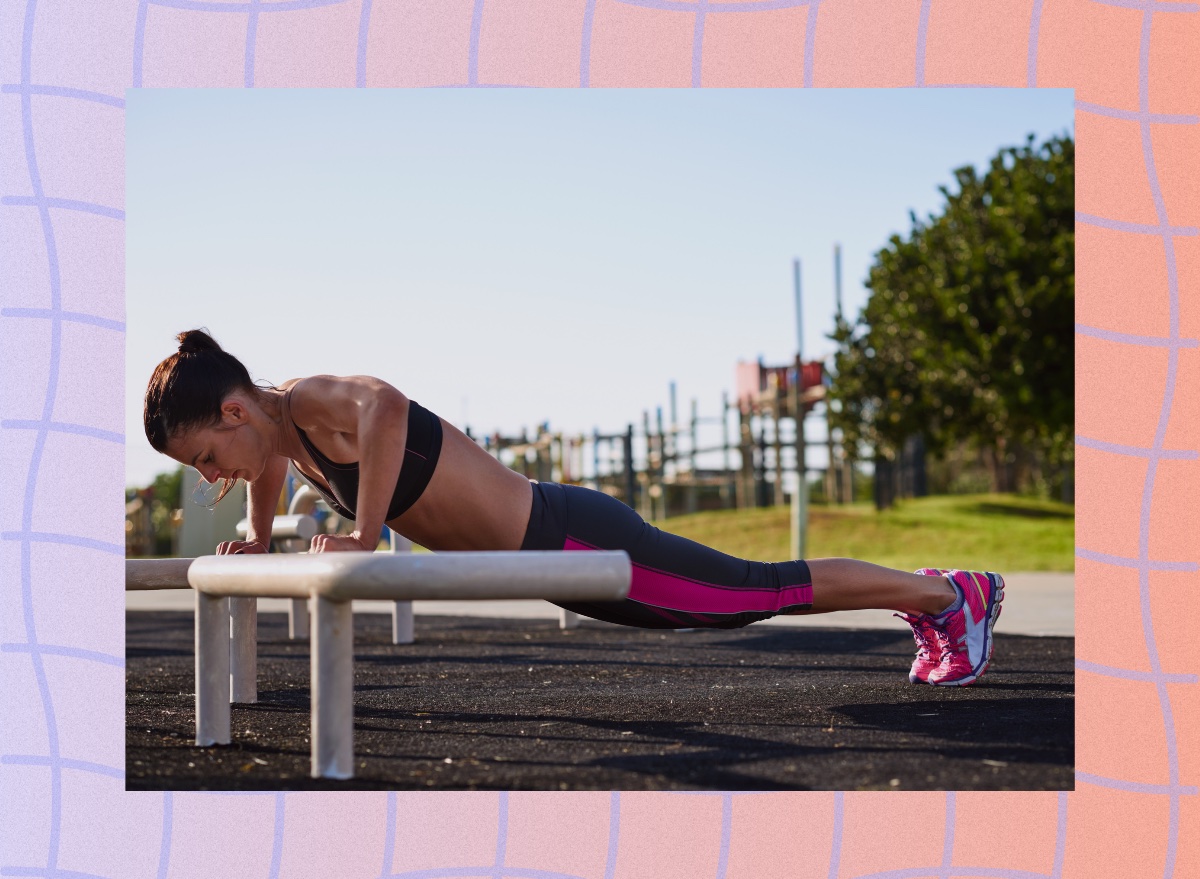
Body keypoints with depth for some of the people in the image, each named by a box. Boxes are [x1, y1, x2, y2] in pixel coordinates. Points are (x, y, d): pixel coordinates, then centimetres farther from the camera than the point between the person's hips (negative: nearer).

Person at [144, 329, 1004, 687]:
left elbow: (385, 405, -47)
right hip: (552, 554, 9)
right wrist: (258, 533, 19)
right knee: (758, 592, 22)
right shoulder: (283, 432, 5)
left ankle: (952, 593, 21)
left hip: (571, 543, -9)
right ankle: (923, 597, 38)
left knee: (767, 588, 5)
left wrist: (364, 543, -39)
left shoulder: (310, 402, -22)